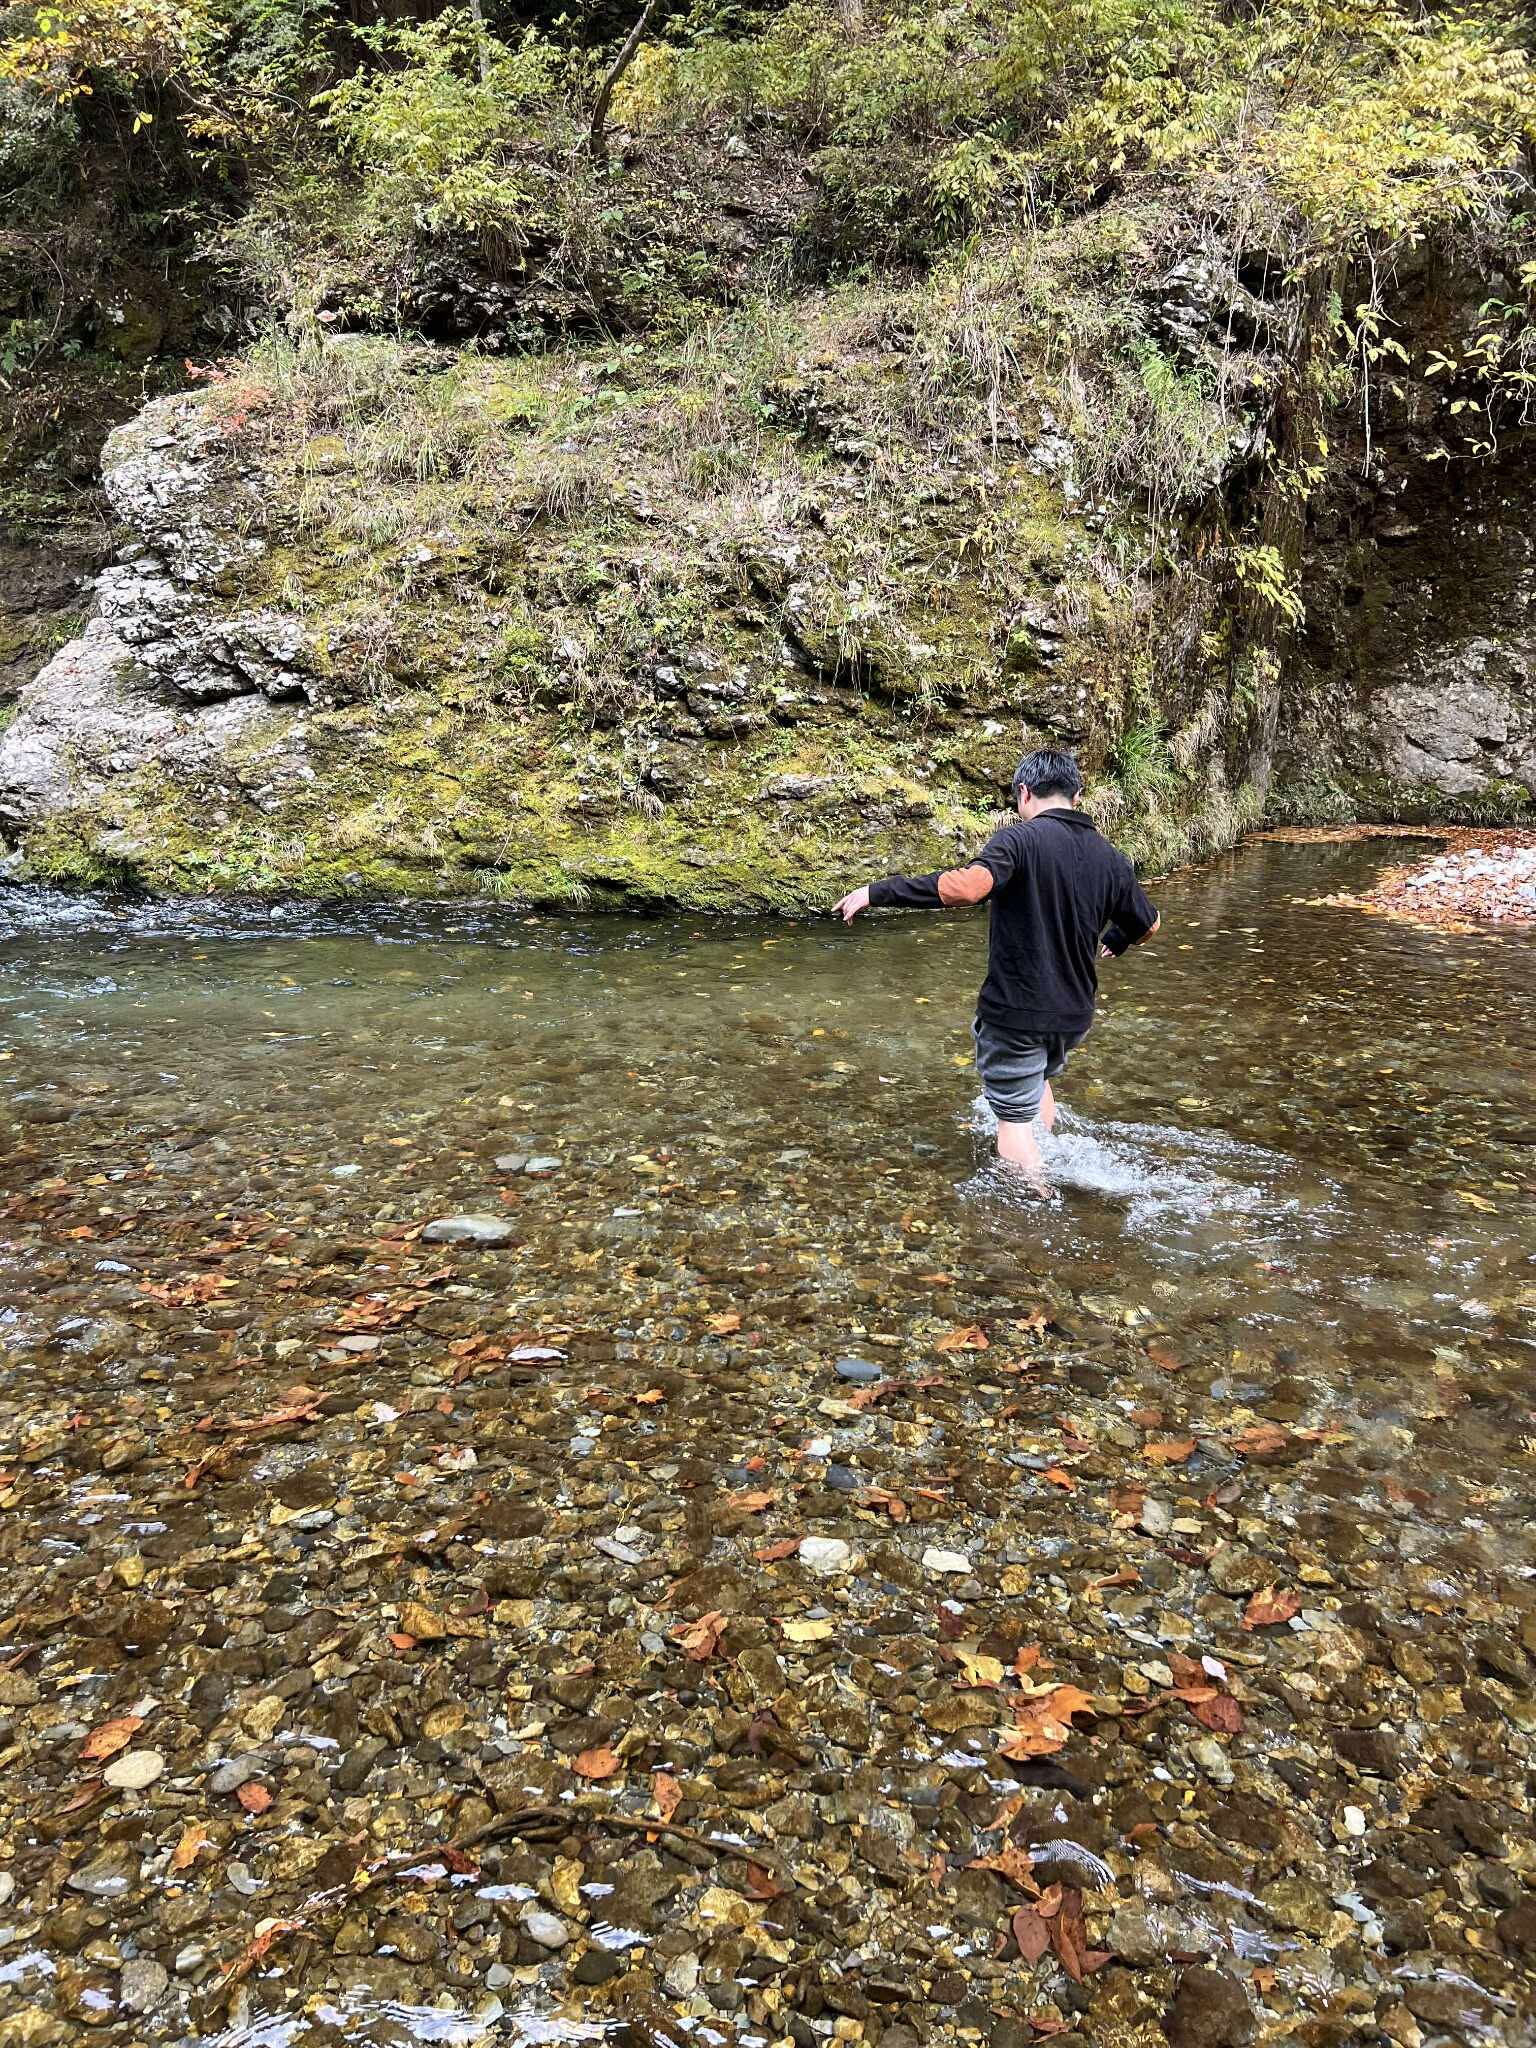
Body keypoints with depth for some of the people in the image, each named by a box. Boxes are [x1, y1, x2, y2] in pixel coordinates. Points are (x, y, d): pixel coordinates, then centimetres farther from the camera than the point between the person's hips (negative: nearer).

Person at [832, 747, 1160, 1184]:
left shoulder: (1021, 839, -16)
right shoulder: (1112, 859, 3)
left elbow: (967, 885, -34)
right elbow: (1147, 925, 17)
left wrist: (877, 892, -29)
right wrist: (1113, 940, 40)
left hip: (1015, 1012, -6)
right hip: (1074, 1015, 6)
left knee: (1014, 1118, 5)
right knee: (1039, 1080, 33)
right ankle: (1049, 1162, 43)